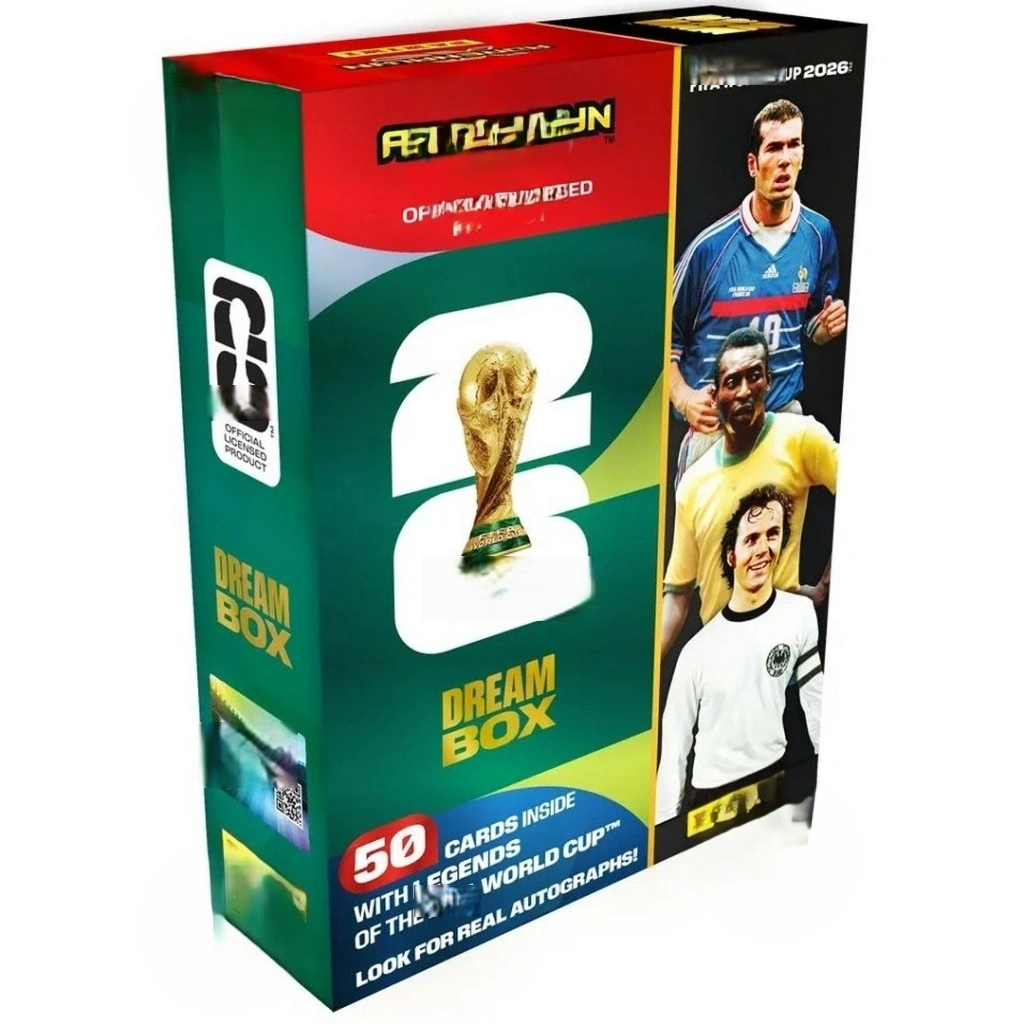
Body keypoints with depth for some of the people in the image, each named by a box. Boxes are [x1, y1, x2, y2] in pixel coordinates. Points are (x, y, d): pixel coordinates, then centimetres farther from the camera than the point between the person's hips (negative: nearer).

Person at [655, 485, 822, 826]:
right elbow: (675, 745, -6)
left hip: (773, 780, 1)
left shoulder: (801, 615, -8)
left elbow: (815, 697, 3)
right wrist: (666, 825, -6)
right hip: (709, 793, -1)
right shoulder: (698, 649, -11)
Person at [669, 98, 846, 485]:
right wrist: (683, 397, -17)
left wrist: (826, 326, -5)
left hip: (785, 415, 4)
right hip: (714, 420, -3)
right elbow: (670, 336, -2)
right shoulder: (711, 245, -10)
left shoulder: (818, 235, 2)